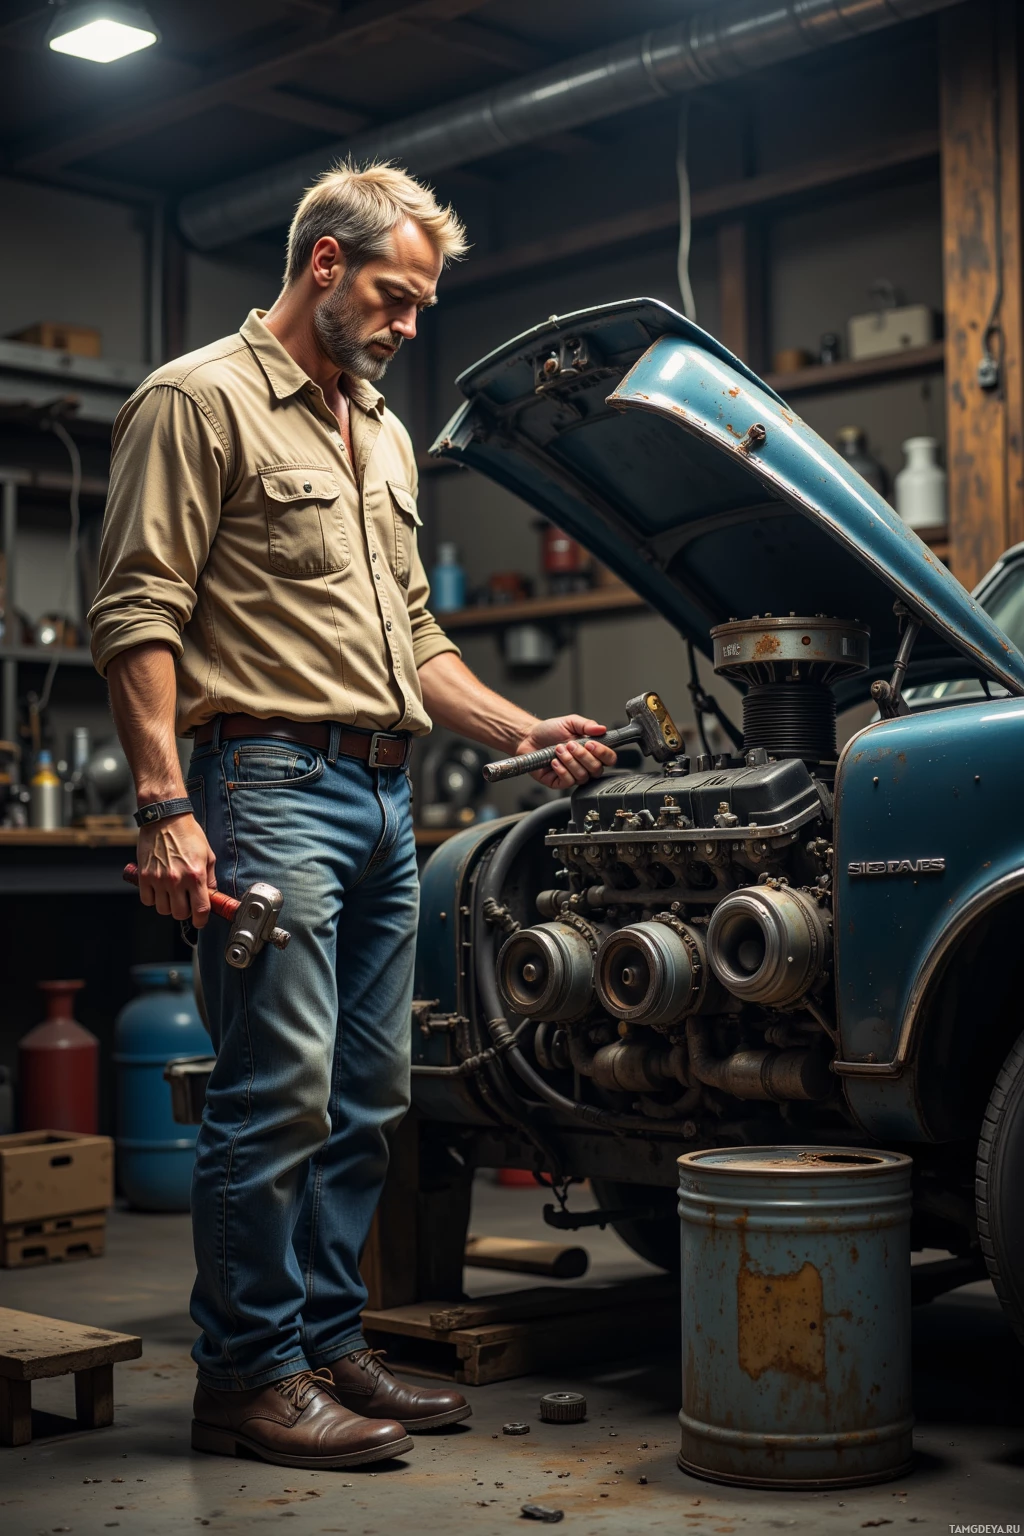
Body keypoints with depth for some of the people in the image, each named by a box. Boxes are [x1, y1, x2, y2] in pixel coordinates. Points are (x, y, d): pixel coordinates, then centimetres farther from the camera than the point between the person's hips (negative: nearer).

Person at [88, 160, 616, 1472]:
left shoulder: (382, 437, 24)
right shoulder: (201, 402, -2)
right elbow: (137, 617, -11)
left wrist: (525, 732, 15)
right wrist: (166, 806, -20)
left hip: (385, 796, 9)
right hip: (273, 783, -8)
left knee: (367, 1100, 10)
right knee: (279, 1093, -9)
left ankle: (327, 1344, 21)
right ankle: (249, 1378, 2)